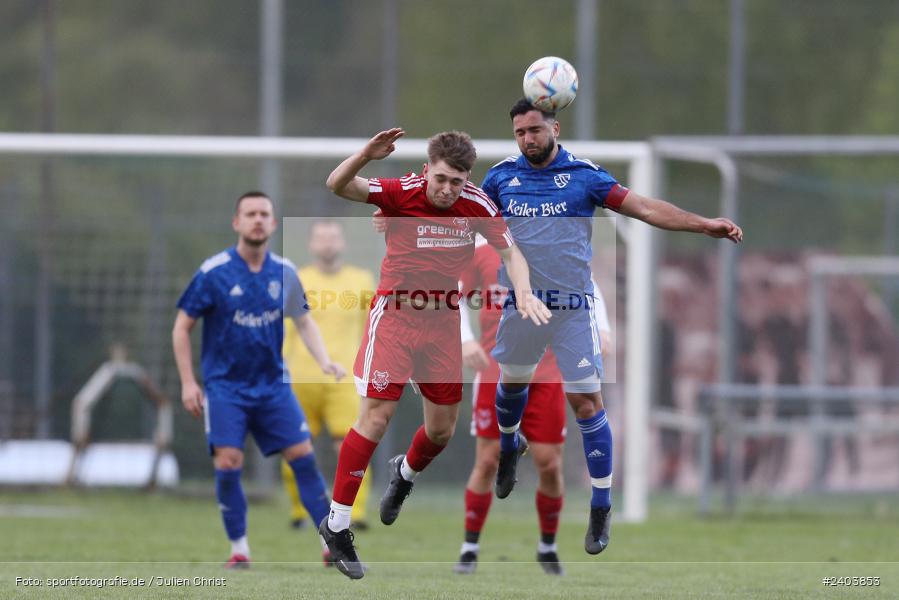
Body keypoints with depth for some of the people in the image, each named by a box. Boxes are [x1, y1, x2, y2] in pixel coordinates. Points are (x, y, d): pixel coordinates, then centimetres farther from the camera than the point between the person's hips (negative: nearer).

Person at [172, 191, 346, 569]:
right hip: (225, 385, -3)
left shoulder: (284, 272, 2)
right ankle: (239, 549, 1)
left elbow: (303, 321, 15)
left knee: (303, 458, -3)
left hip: (272, 383, 3)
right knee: (228, 463, -14)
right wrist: (188, 382, -7)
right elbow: (182, 327, -2)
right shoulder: (214, 272, -9)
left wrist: (324, 361, -1)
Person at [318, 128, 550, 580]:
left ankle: (405, 474, 45)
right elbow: (338, 186, -27)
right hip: (394, 317, -4)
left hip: (443, 322, 4)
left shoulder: (478, 206, -7)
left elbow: (511, 253, 1)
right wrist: (366, 155, -46)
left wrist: (523, 293, -18)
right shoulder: (402, 193, -17)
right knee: (376, 417, -13)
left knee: (442, 429, 9)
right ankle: (337, 524, -4)